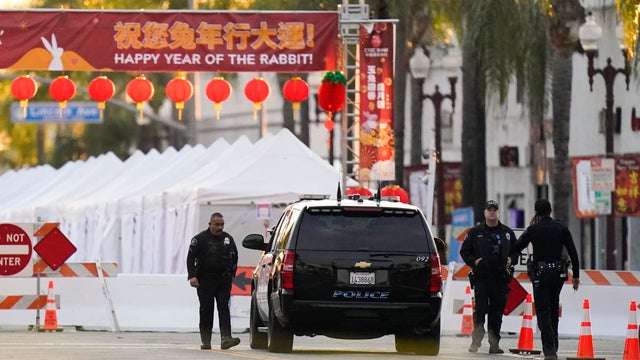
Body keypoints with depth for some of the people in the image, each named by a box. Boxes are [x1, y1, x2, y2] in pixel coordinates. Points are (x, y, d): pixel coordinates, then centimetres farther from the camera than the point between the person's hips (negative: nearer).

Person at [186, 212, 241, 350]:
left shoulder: (228, 239, 11)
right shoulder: (200, 239, -2)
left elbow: (234, 256, 23)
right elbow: (191, 258, -5)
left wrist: (231, 273, 15)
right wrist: (192, 276, -15)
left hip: (224, 280, 2)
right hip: (205, 281, -2)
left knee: (224, 308, -9)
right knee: (206, 310, 3)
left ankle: (225, 338, -19)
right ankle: (206, 341, 9)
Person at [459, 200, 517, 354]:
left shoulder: (507, 233, 12)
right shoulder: (475, 232, 7)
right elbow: (464, 251, 11)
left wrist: (511, 260, 2)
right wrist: (473, 261, -5)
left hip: (501, 279, 2)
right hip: (481, 278, -2)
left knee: (497, 312, 2)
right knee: (480, 310, -7)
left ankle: (494, 343, 7)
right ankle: (476, 341, 1)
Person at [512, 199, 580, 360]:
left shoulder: (534, 229, -7)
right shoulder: (561, 228, 1)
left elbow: (517, 248, 3)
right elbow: (573, 253, 0)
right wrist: (576, 276, 7)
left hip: (540, 274, -4)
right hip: (558, 273, 4)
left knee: (543, 312, -2)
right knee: (554, 311, 18)